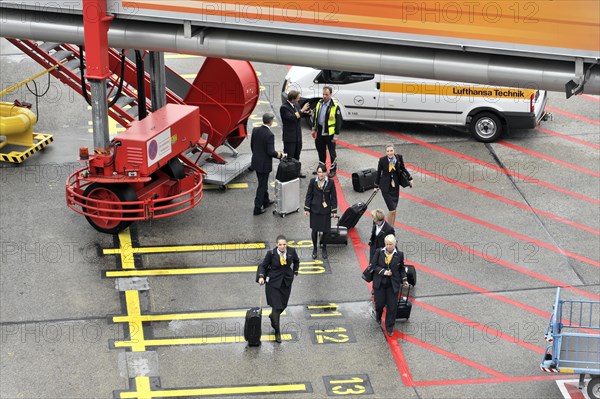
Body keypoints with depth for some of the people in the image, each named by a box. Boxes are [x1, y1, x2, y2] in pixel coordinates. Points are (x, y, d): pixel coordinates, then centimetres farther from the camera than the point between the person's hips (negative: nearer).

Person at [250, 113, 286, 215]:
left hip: (256, 161, 7)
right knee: (262, 185, 4)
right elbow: (271, 152, -24)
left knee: (263, 183, 24)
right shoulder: (269, 135, -25)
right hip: (264, 164, -7)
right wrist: (281, 155, -8)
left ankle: (266, 201, 40)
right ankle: (257, 208, 8)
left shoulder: (255, 130, -3)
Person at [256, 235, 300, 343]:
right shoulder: (271, 254, -17)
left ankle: (273, 316, 48)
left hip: (286, 282, 4)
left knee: (283, 305, 13)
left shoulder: (291, 251, -8)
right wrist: (261, 276, -18)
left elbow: (296, 261, 15)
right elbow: (263, 265, -4)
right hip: (273, 282, -4)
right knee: (276, 306, -6)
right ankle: (277, 332, 6)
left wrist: (295, 272, 13)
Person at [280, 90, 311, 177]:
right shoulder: (284, 107, -20)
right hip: (289, 137, -8)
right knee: (289, 157, -2)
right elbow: (291, 117, -30)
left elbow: (300, 115, 20)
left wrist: (307, 113, 0)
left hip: (298, 136, 8)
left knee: (296, 156, 20)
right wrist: (302, 110, -27)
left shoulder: (296, 105, 6)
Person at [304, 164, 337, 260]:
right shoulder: (313, 181, -7)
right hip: (315, 209, 0)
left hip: (326, 210, 0)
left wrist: (334, 211, -1)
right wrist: (306, 209, -1)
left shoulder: (330, 182, -8)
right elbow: (309, 195, 0)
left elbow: (333, 197, -1)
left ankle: (324, 249, 26)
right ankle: (314, 249, 26)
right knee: (314, 230, 7)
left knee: (325, 230, 7)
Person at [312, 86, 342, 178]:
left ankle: (333, 169, 17)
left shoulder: (335, 106, -15)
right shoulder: (319, 103, 3)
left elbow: (339, 121, -12)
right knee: (320, 150, 17)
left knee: (331, 151, 5)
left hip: (329, 133, -6)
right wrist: (314, 129, 14)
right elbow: (315, 116, 15)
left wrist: (336, 135, -13)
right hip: (320, 131, 6)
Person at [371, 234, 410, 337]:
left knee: (392, 306, 1)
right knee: (380, 303, 7)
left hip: (393, 284, 0)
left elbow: (402, 269, 9)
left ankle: (389, 328, 16)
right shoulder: (379, 252, -5)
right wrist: (383, 272, -18)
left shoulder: (399, 255, -2)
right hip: (379, 283, 0)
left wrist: (404, 280, 0)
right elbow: (373, 265, -4)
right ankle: (378, 316, 44)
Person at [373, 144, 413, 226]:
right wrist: (376, 186, 8)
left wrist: (410, 178, 13)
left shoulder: (399, 157, -8)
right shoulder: (382, 160, -16)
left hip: (395, 186, 4)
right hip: (386, 187, -4)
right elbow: (378, 172, -2)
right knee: (392, 210, -10)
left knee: (394, 209, 13)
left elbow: (403, 168, 11)